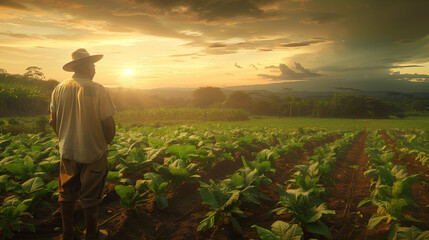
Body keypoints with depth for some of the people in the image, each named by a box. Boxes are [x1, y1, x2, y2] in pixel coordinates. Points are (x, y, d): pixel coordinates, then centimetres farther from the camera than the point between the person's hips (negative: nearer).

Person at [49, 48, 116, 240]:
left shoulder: (59, 89, -3)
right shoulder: (97, 90, -18)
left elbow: (53, 121, 5)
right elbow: (108, 124, -16)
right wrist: (107, 142, 3)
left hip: (67, 152, 5)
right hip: (93, 154, -4)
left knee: (67, 194, 20)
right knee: (90, 197, 11)